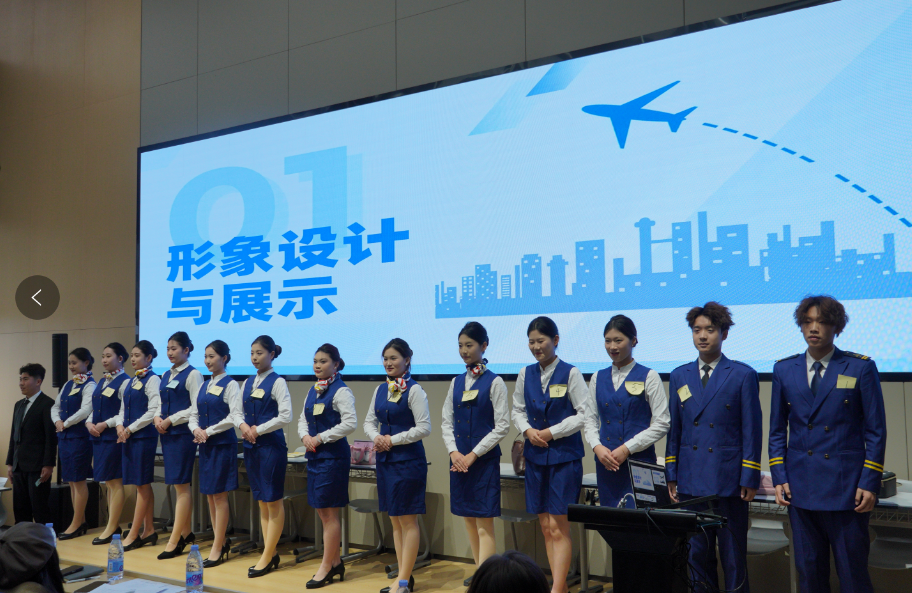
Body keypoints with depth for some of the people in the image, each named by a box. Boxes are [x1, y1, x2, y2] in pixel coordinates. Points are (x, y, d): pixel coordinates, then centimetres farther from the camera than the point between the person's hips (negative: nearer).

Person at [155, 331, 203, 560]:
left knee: (181, 485, -5)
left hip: (183, 434, -8)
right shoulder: (166, 375, 15)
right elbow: (160, 402, 20)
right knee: (178, 485, 12)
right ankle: (185, 533, 22)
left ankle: (175, 541, -4)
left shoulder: (193, 375, -8)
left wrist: (171, 420, -14)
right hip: (167, 435, 8)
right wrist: (157, 418, 0)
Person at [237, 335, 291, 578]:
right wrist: (243, 425, -7)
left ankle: (267, 558, 7)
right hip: (251, 446, 7)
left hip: (271, 445, -7)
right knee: (261, 500, 11)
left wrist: (258, 430, -13)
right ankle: (270, 553, 19)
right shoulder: (247, 383, 11)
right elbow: (238, 412, 13)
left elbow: (285, 416, -15)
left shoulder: (277, 382, -8)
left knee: (273, 501, 0)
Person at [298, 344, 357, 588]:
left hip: (333, 455, -8)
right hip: (314, 456, 8)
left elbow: (350, 423, -21)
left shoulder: (341, 391, -12)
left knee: (329, 513, 0)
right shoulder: (313, 390, 12)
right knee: (322, 512, 13)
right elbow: (303, 419, 17)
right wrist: (305, 436, -4)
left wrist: (321, 438, -18)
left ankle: (326, 566, 11)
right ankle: (335, 562, 25)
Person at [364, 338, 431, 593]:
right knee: (395, 520, 11)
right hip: (385, 458, 7)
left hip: (408, 459, -7)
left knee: (408, 521, 0)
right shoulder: (380, 390, 9)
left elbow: (424, 428, -15)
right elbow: (370, 421, 15)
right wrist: (376, 436, -5)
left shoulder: (414, 390, -11)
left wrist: (393, 440, -13)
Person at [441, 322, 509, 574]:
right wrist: (454, 452, -6)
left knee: (484, 524, -5)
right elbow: (446, 421, 10)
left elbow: (502, 426, -10)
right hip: (459, 460, 6)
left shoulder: (494, 382, -6)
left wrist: (473, 455, -14)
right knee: (469, 520, 11)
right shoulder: (456, 382, 10)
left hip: (484, 460, -6)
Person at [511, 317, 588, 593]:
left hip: (564, 456, -5)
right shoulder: (526, 375, 7)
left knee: (558, 528, -7)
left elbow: (584, 413, -7)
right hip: (535, 456, 5)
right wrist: (528, 430, -5)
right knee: (546, 527, 8)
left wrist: (552, 432, -12)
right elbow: (518, 410, 14)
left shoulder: (571, 373, -6)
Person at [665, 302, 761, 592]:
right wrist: (671, 474, 7)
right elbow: (674, 429, 12)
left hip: (729, 480, -3)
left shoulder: (743, 375, 0)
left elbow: (752, 430, -2)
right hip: (691, 482, 3)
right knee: (696, 554, 9)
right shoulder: (679, 376, 10)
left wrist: (750, 479, -6)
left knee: (733, 555, 4)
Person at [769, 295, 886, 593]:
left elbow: (876, 431, -1)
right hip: (801, 488, 3)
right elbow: (777, 431, 11)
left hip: (846, 489, -3)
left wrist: (870, 483, -7)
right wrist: (779, 478, 3)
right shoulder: (784, 370, 7)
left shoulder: (861, 368, -1)